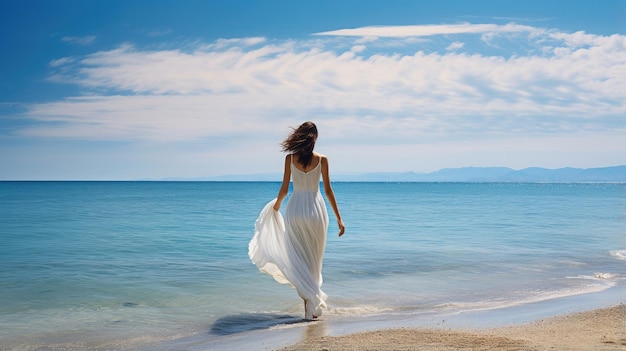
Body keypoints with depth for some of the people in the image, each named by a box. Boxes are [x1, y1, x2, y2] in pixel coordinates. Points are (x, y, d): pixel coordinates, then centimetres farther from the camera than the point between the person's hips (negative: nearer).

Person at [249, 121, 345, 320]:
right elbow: (328, 190, -3)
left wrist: (276, 206, 21)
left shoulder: (290, 158, -1)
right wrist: (338, 218, 2)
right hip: (315, 209, 0)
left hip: (295, 208, 0)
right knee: (314, 259, 16)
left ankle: (310, 305, 0)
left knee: (299, 259, 6)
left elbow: (284, 189, 2)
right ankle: (314, 304, 23)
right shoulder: (322, 159, -2)